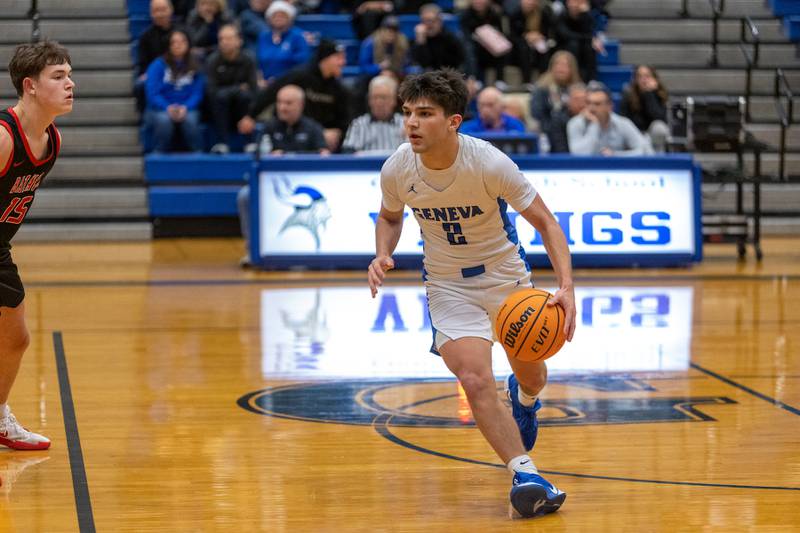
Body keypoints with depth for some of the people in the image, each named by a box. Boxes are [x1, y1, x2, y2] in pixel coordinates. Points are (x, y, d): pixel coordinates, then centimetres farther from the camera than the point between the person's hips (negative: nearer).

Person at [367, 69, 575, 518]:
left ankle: (525, 399, 57)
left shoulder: (490, 163, -27)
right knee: (475, 380, -22)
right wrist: (383, 255, -14)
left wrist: (567, 286, -31)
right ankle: (525, 473, -21)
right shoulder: (397, 170, -17)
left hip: (506, 275, 0)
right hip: (448, 286, 1)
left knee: (531, 374, 20)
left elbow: (544, 221, -18)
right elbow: (390, 216, 7)